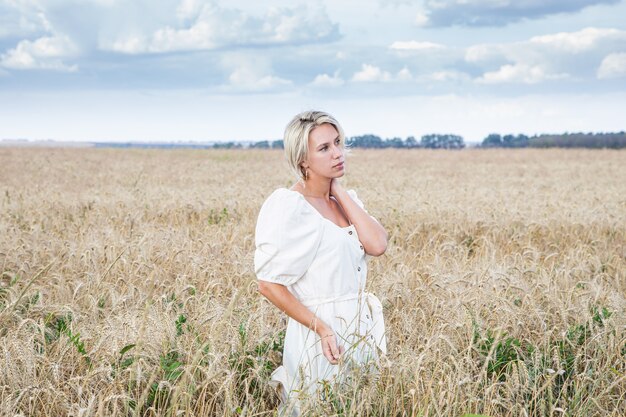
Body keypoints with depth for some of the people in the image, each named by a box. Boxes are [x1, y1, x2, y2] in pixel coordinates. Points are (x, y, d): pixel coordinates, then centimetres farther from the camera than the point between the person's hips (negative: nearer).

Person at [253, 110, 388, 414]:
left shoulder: (346, 199, 7)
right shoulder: (288, 207, -15)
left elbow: (377, 246, -10)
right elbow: (269, 284, -15)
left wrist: (341, 193, -7)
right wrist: (321, 328, -18)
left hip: (362, 325, 7)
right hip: (320, 333, -7)